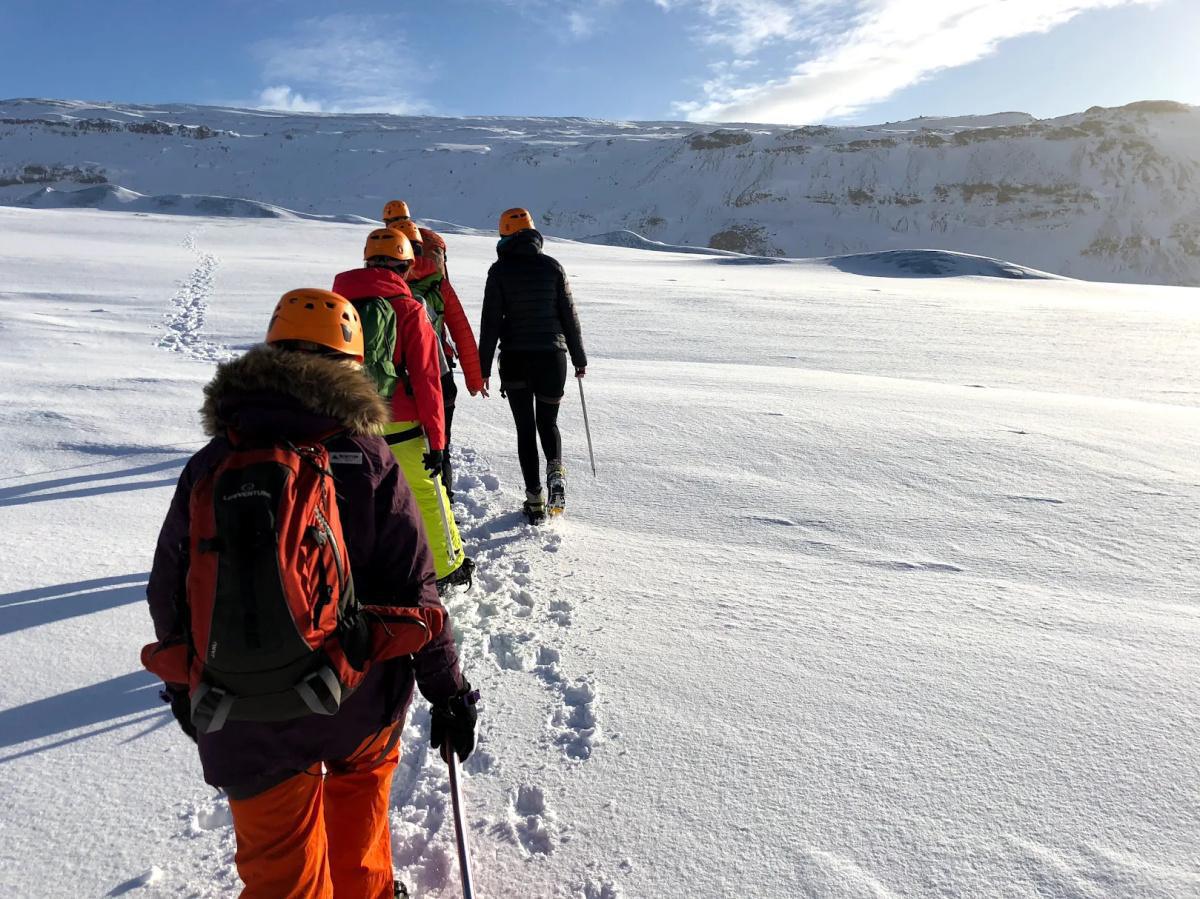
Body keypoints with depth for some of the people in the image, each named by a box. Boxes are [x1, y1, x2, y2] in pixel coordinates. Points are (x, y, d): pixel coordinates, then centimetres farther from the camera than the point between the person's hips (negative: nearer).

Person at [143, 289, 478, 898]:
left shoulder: (209, 466, -7)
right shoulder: (368, 460, -14)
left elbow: (169, 595, 2)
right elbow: (412, 590, -15)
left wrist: (184, 688, 19)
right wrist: (448, 689, -4)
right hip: (357, 703, 0)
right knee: (362, 774, 32)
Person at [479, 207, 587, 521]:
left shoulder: (500, 270, -4)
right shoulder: (552, 266, 1)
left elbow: (490, 322, -5)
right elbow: (569, 316, 4)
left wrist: (483, 368, 1)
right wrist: (580, 359, 13)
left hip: (515, 359, -1)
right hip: (553, 356, 1)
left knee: (525, 428, 9)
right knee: (548, 422, 17)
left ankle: (535, 498, 8)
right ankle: (556, 471, -11)